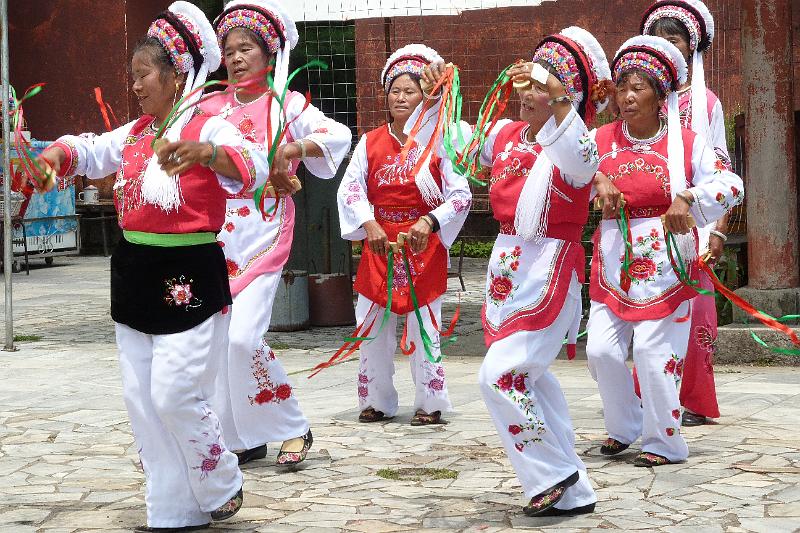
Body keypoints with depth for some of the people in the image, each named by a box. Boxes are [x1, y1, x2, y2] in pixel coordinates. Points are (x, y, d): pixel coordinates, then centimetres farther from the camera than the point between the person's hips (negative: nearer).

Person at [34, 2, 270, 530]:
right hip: (135, 275, 8)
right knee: (141, 399, 9)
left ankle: (222, 486, 15)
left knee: (175, 396, -10)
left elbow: (251, 168, -28)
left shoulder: (209, 129, -11)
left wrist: (202, 151, -48)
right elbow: (90, 151, 12)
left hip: (190, 279, -8)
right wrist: (54, 156, -11)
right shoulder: (133, 134, 13)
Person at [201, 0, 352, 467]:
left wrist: (296, 147, -27)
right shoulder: (212, 106, 11)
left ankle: (294, 429, 0)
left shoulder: (287, 105, -1)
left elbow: (339, 135, -12)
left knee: (244, 337, -17)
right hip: (218, 234, 5)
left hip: (264, 233, -5)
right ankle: (244, 439, 17)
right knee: (218, 338, 5)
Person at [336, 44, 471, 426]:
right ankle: (377, 401, 17)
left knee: (424, 327, -1)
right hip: (378, 244, 3)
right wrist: (369, 224, -19)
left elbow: (460, 196, -7)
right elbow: (350, 188, -3)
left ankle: (430, 403, 8)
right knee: (373, 326, 5)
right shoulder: (370, 143, 5)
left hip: (424, 247, -3)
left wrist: (430, 222, -23)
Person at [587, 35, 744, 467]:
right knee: (601, 350, -1)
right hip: (613, 265, 4)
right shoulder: (602, 140, 5)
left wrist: (687, 199, -24)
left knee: (653, 352, -7)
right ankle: (623, 428, 23)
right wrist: (599, 181, -6)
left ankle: (664, 443, 9)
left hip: (664, 266, -3)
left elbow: (730, 184, -8)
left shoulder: (687, 144, -3)